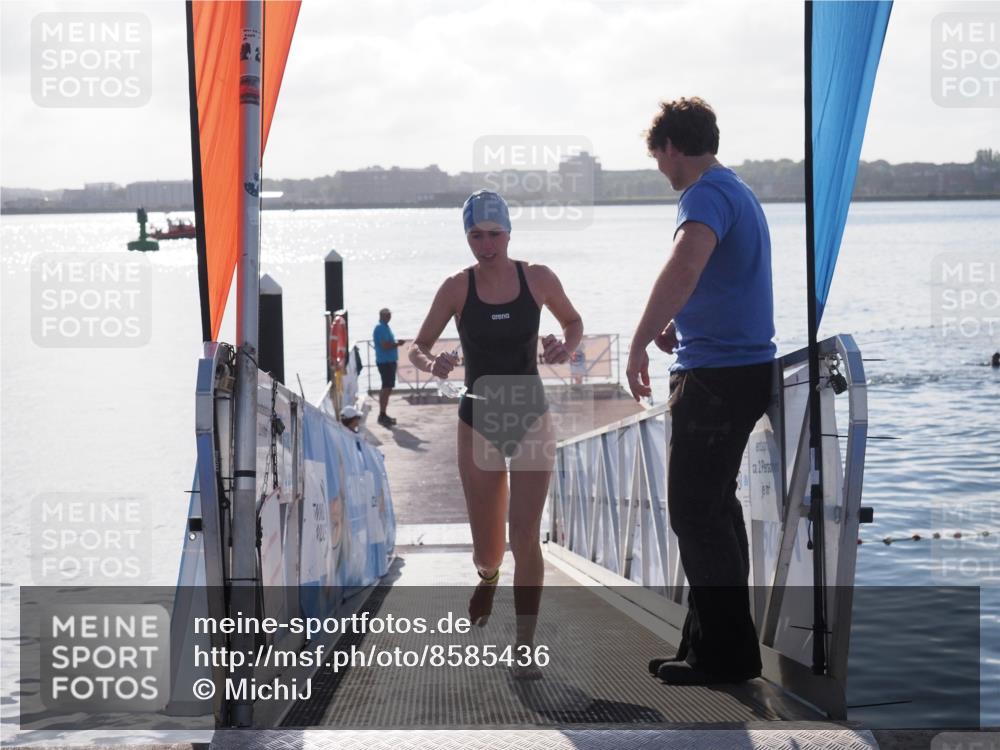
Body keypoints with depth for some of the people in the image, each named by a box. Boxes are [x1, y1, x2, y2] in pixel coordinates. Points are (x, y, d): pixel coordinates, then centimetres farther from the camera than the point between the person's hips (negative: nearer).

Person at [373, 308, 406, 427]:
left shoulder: (384, 327, 15)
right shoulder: (381, 328, -16)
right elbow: (385, 346, -23)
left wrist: (396, 342, 8)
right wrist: (397, 344, -11)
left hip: (389, 361, 10)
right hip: (385, 362, -10)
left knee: (387, 388, 14)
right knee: (386, 389, -9)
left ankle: (383, 415, 20)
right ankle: (382, 416, -6)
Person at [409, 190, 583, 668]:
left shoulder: (538, 279, -4)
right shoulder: (457, 288, -5)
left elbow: (573, 322, 13)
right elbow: (418, 348, 1)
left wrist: (566, 347, -10)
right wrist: (431, 364, -22)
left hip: (531, 419, -1)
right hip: (479, 422, 1)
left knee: (524, 536, -12)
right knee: (486, 550, 8)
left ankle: (525, 648, -6)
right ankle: (488, 577, 47)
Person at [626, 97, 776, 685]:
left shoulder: (707, 194, -15)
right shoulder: (738, 191, 18)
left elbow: (683, 268, -34)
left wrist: (640, 344, -31)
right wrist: (677, 324, 23)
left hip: (716, 376, -10)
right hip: (747, 366, 10)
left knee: (695, 513, -6)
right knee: (714, 507, 16)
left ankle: (725, 653, -3)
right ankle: (717, 641, 22)